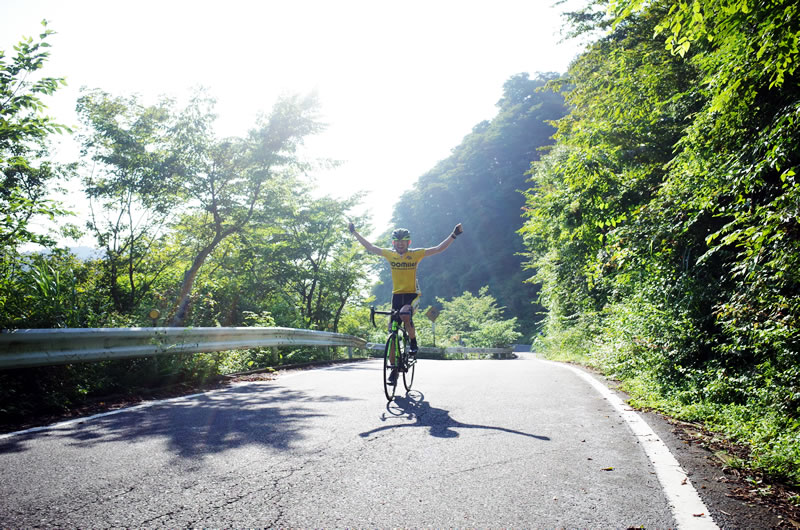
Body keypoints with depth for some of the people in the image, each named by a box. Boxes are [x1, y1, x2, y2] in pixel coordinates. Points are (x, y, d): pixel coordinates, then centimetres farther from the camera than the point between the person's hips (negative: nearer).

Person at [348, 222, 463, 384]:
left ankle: (414, 342, -9)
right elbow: (370, 247, 9)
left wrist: (454, 235, -14)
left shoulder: (415, 254, -5)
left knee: (405, 314, -36)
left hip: (412, 294, -3)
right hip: (396, 295, 3)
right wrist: (355, 232, 8)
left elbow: (439, 249, -7)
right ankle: (394, 369, 10)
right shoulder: (389, 254, 1)